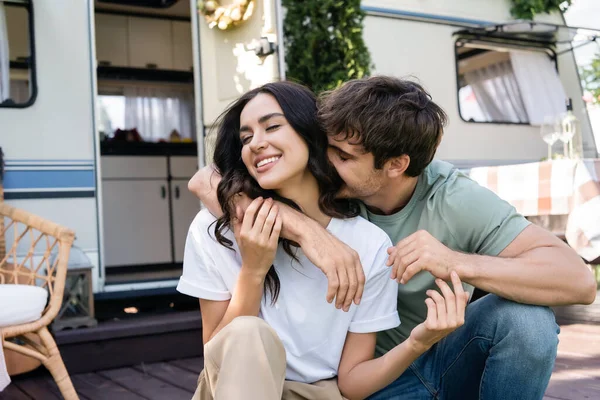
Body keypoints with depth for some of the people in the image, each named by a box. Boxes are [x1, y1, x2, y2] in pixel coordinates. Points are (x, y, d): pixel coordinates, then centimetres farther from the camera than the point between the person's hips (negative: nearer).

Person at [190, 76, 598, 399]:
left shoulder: (452, 198, -19)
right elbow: (205, 180, -26)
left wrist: (458, 262, -41)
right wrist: (308, 230, -39)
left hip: (444, 359, 1)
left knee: (524, 315, -28)